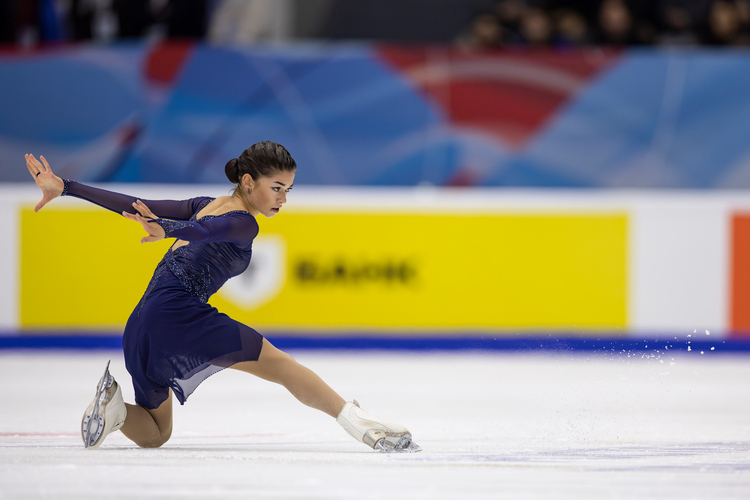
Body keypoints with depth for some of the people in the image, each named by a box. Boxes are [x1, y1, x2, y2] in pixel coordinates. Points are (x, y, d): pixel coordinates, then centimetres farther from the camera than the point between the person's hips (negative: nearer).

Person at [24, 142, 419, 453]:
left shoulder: (208, 206, 24)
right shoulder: (242, 222, -2)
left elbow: (135, 207, 23)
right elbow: (203, 231, -24)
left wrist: (65, 188, 25)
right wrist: (167, 231, -45)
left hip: (140, 328, 9)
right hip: (178, 310, -9)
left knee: (152, 434, 21)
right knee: (278, 364, -14)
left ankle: (114, 405, -8)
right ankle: (360, 424, -30)